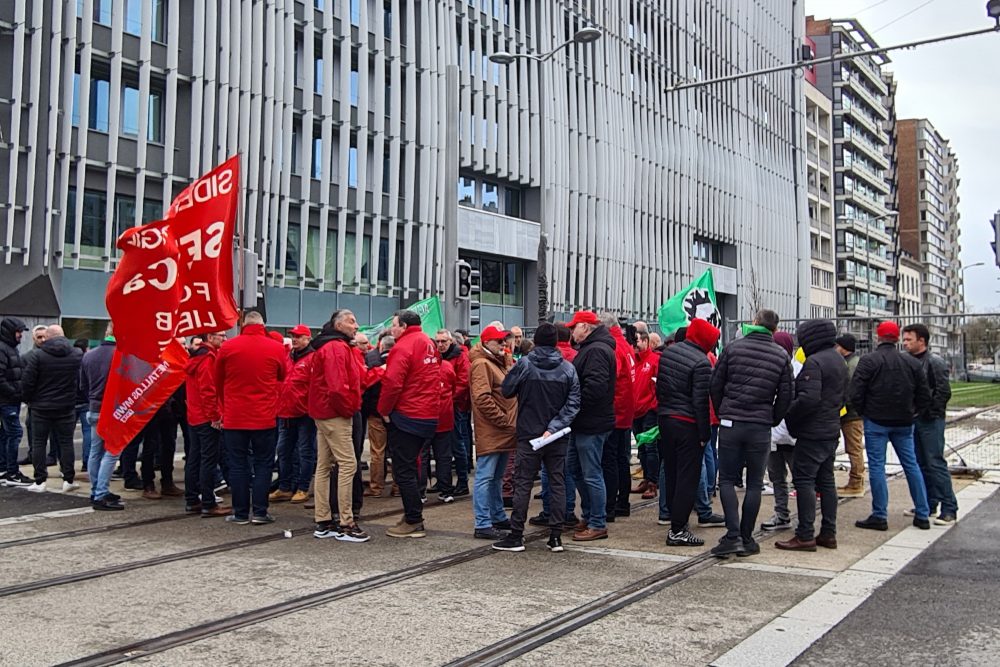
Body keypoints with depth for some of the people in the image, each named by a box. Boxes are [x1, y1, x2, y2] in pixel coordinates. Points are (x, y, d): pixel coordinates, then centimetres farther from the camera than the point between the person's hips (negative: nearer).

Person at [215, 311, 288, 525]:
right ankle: (259, 512, 6)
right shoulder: (276, 348, -5)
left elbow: (218, 381, 10)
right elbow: (282, 378, 11)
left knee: (238, 465, 8)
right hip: (265, 417, -1)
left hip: (234, 417, 1)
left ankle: (240, 513, 11)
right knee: (263, 464, 8)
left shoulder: (227, 347, -3)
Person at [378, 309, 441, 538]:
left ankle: (414, 522, 1)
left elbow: (392, 382, -23)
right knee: (410, 466, 19)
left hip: (406, 416, -9)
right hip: (427, 415, 9)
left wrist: (384, 410, -10)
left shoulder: (404, 346, -15)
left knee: (403, 470, -2)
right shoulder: (429, 344, 13)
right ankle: (413, 515, 25)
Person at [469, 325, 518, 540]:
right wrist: (505, 421, -18)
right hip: (490, 432, -10)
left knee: (496, 477, 18)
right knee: (485, 477, -6)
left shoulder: (498, 362, 20)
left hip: (503, 433, 10)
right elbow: (482, 399, -21)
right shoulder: (482, 364, -11)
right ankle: (482, 524, -4)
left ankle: (498, 516, 29)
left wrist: (510, 421, 12)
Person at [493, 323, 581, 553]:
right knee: (557, 483, 10)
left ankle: (516, 536, 6)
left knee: (523, 484, 4)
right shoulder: (568, 368, -2)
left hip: (529, 435, -2)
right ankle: (556, 536, 11)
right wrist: (554, 426, -11)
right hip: (558, 438, 2)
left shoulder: (524, 364, -9)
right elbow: (573, 404, -7)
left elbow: (506, 390, -2)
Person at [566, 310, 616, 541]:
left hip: (592, 425, -11)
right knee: (576, 469, 18)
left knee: (591, 474, -2)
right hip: (584, 423, 11)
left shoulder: (597, 350, -18)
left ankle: (598, 525, 7)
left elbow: (595, 387, -27)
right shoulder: (590, 349, 16)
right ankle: (587, 517, 30)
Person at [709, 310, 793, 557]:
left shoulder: (733, 348, 0)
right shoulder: (781, 356, 3)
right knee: (754, 483, 9)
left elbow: (715, 386, 2)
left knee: (727, 479, 6)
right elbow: (785, 396, 4)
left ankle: (733, 535, -6)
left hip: (730, 423, -1)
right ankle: (747, 539, 12)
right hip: (761, 428, 1)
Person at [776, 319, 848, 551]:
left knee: (804, 480, -5)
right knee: (826, 480, 13)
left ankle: (805, 536, -4)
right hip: (832, 430, 10)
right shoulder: (839, 360, 14)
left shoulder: (814, 362, -17)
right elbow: (844, 397, 21)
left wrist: (789, 416, -14)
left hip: (812, 432, -10)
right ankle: (828, 533, 18)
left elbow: (809, 399, -25)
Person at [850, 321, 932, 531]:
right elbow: (925, 395, 7)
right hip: (904, 423, 5)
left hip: (876, 421, -4)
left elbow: (856, 393, -13)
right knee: (911, 465, 12)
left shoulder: (868, 361, -10)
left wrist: (863, 412, 3)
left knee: (876, 466, 0)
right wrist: (912, 412, 19)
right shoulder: (912, 363, 5)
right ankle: (922, 514, 16)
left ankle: (880, 516, -1)